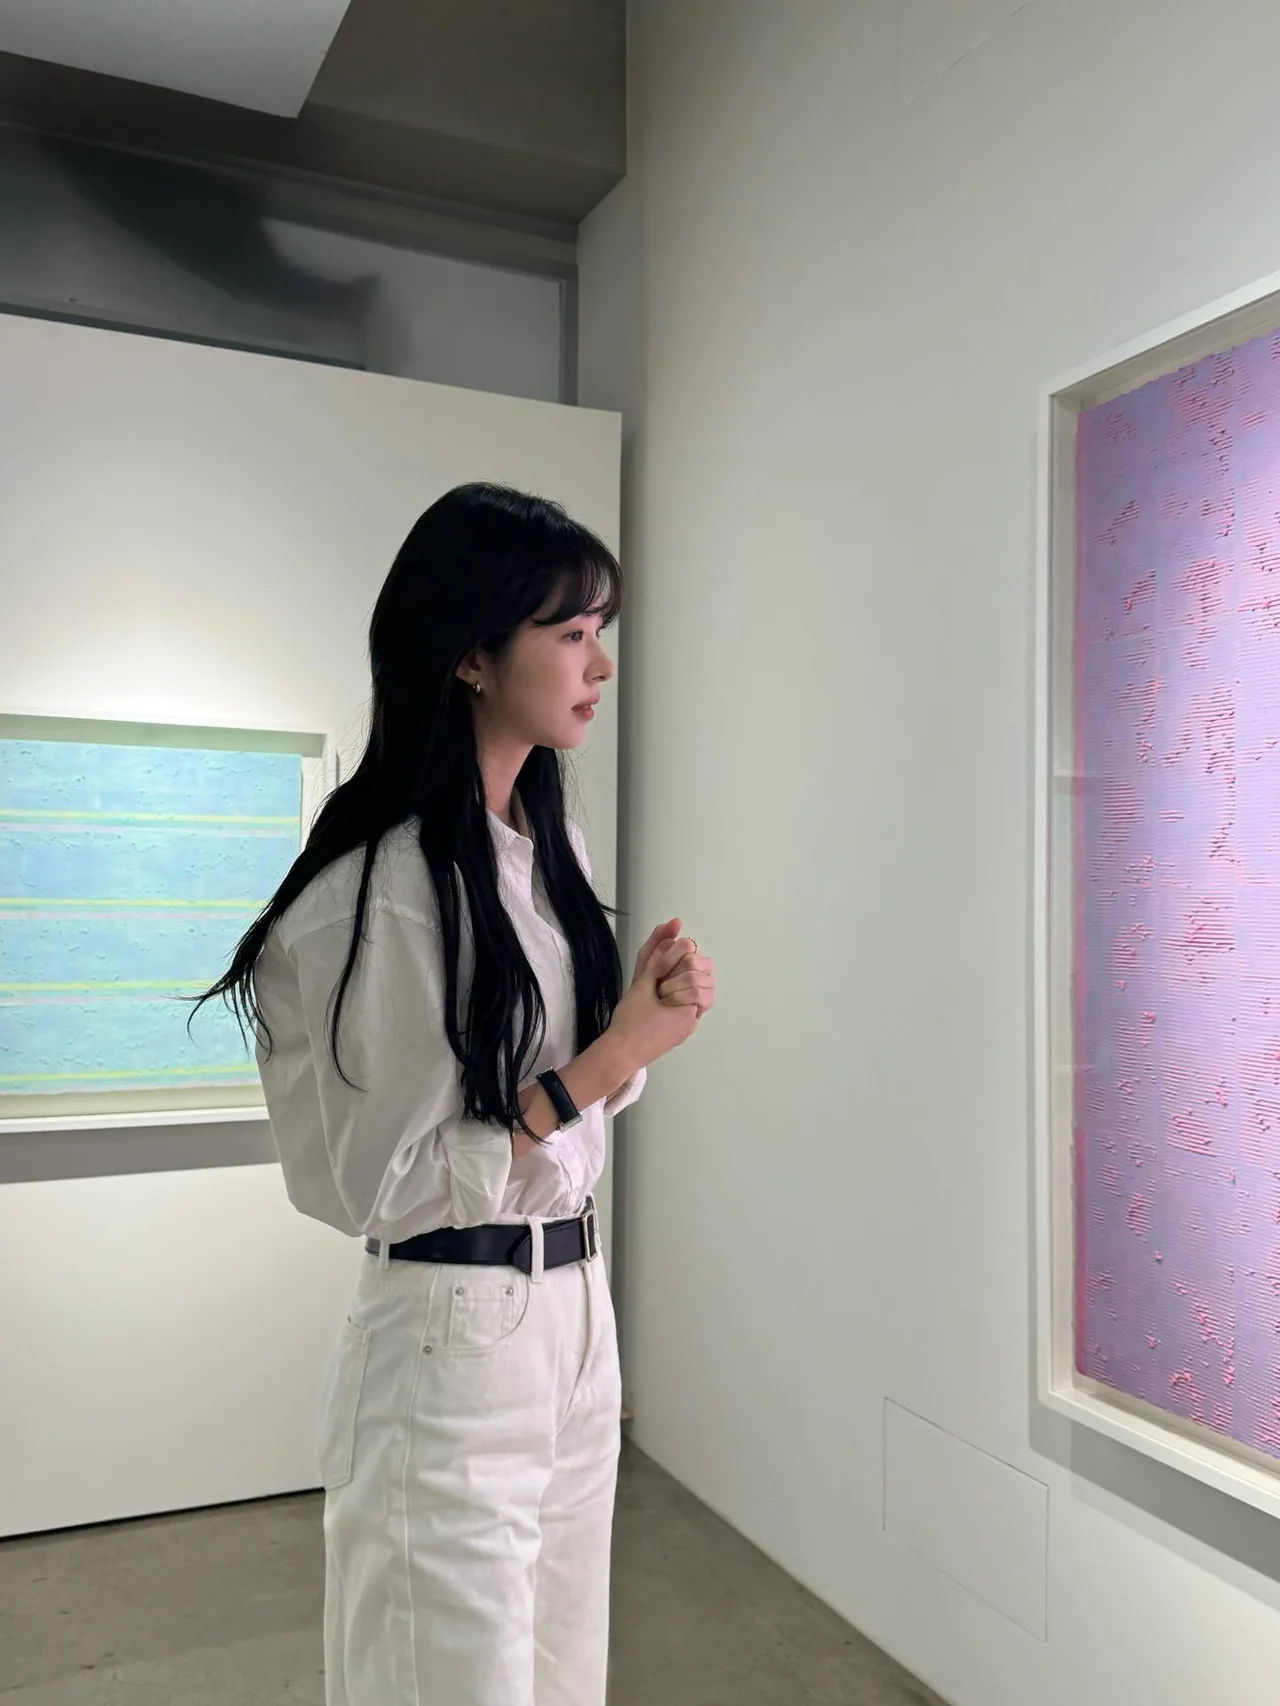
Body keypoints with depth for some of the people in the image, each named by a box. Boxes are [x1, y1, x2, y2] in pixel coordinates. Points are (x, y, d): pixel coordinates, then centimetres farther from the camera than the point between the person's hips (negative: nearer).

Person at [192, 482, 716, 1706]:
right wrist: (608, 1058, -19)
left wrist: (643, 1020, -7)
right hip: (449, 1338, -8)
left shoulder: (549, 843, 5)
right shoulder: (383, 889, -20)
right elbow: (381, 1183, -18)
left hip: (578, 1315, 8)